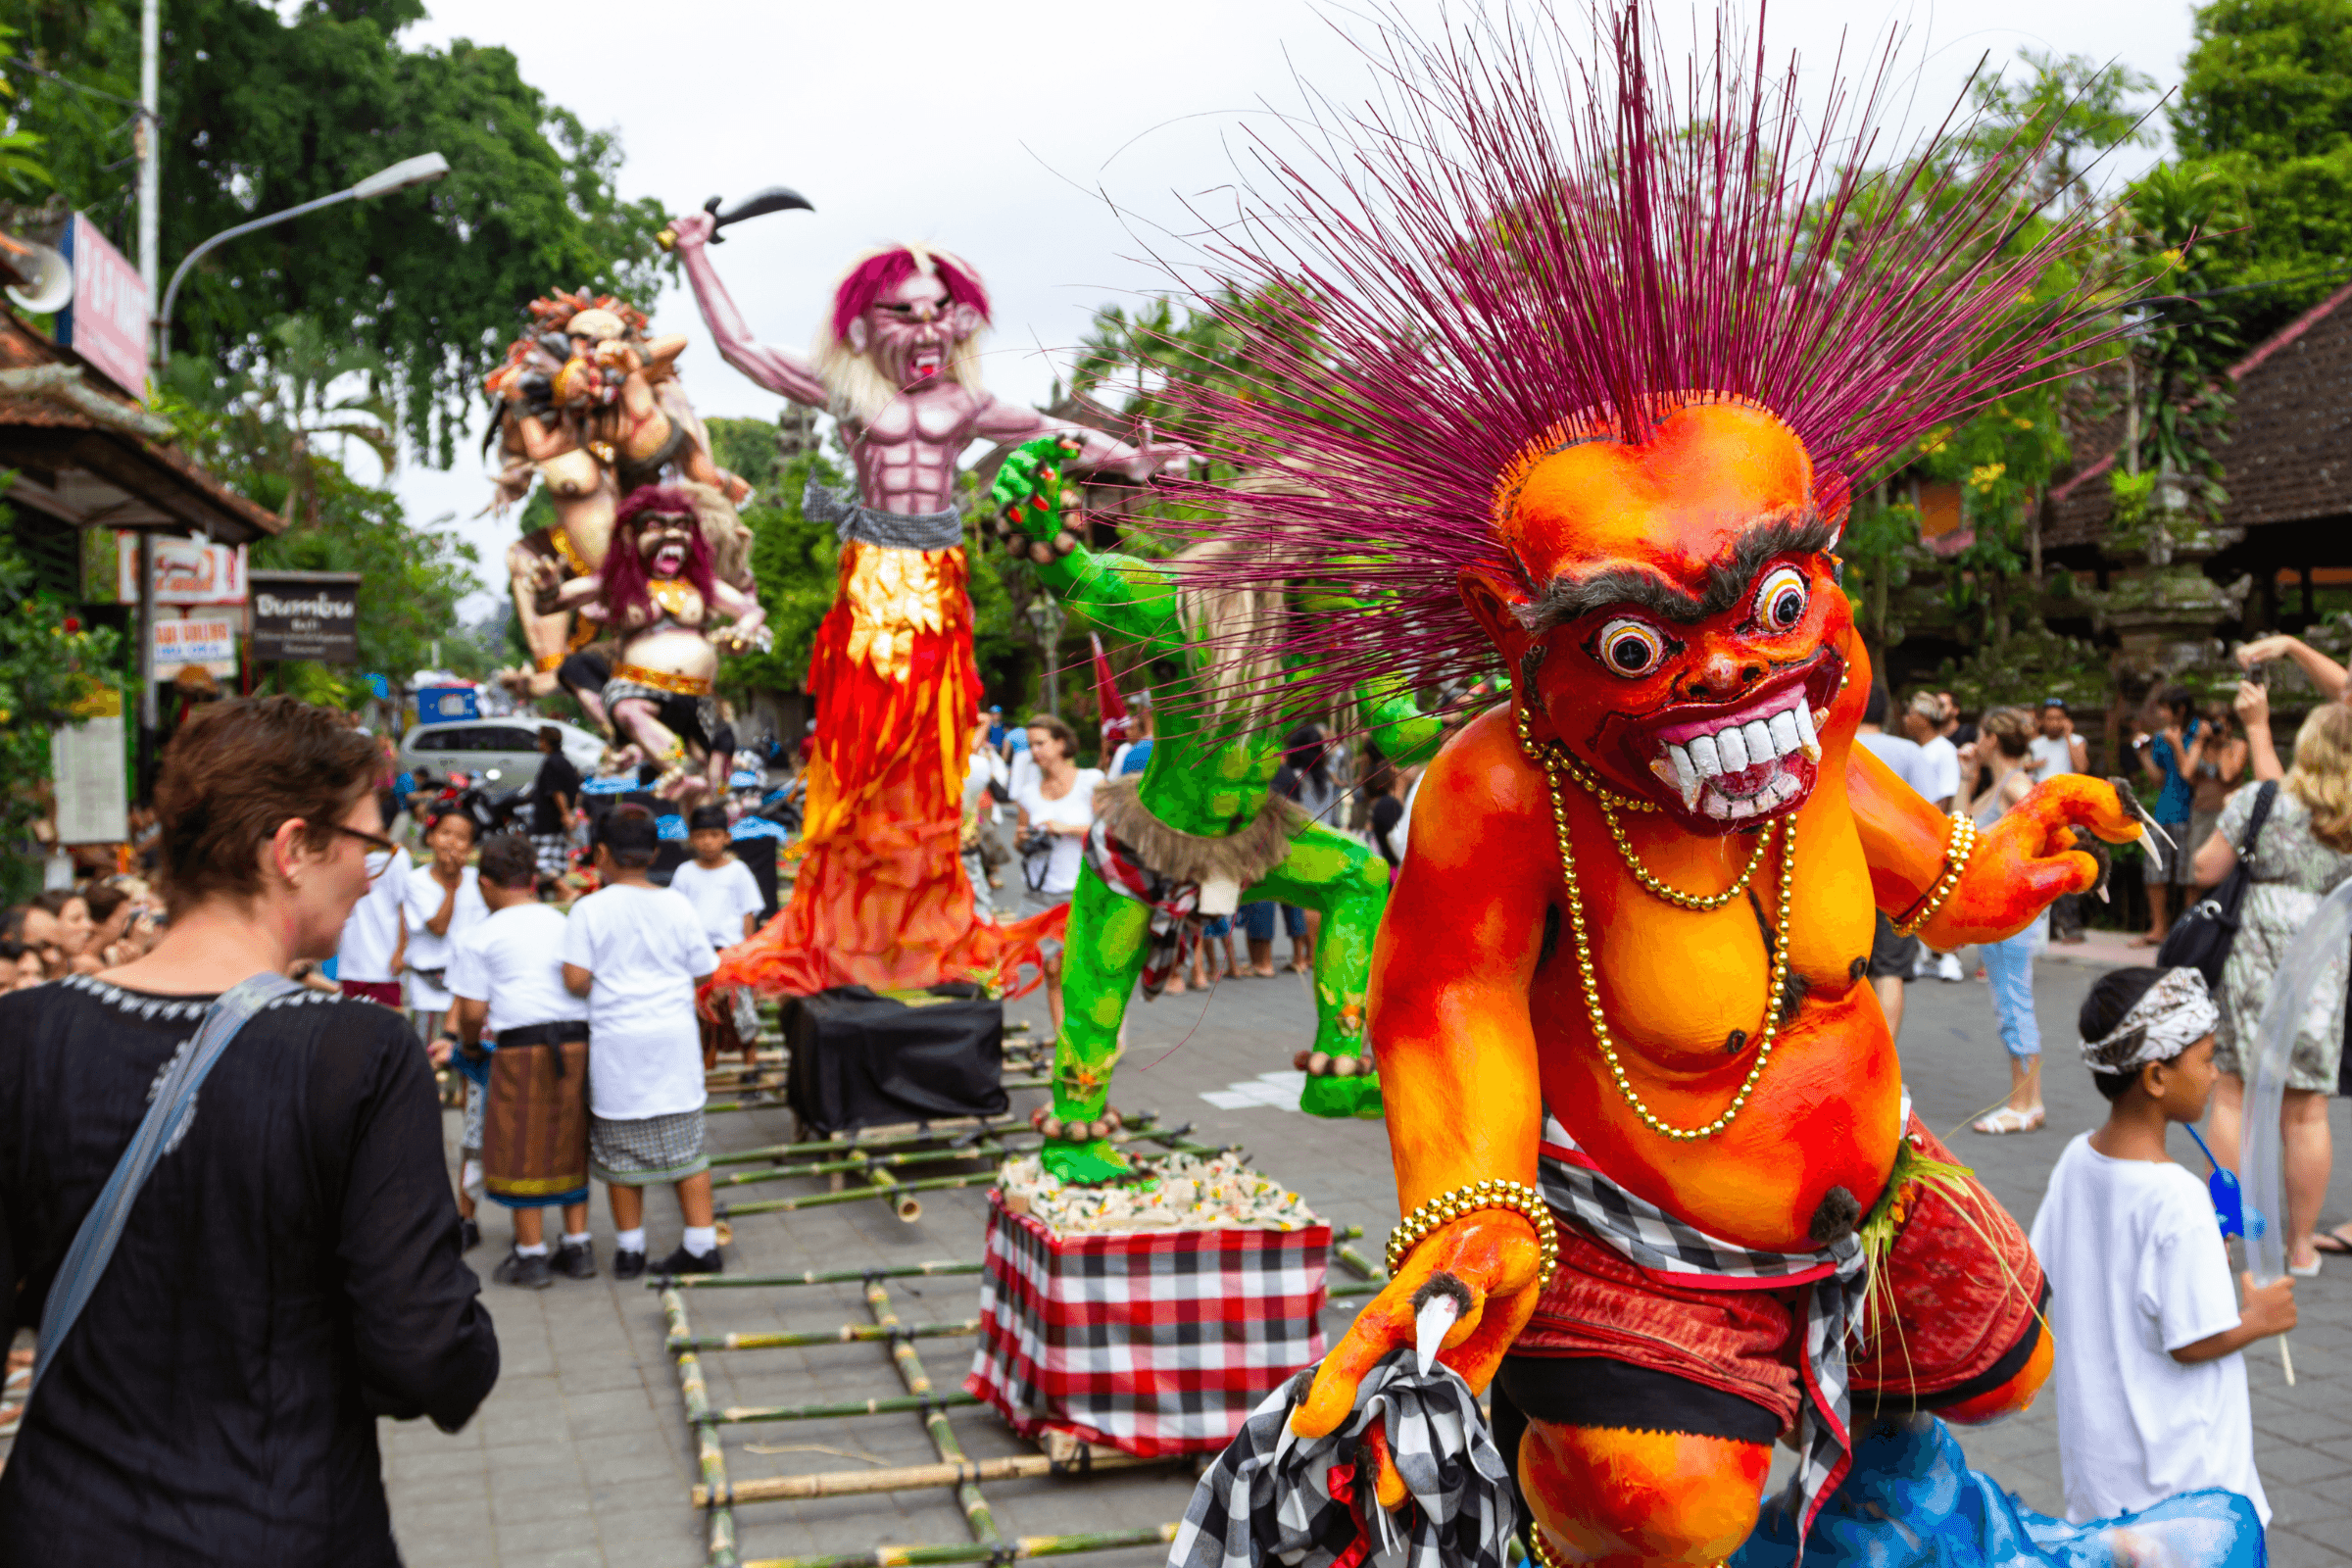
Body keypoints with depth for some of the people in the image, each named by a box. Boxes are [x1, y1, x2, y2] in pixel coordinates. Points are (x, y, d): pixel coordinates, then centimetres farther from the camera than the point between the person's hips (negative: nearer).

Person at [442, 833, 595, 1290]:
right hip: (578, 1041, 5)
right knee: (570, 1144, 15)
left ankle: (531, 1256, 10)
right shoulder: (566, 924, 16)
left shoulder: (478, 938, 1)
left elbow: (472, 1011, -5)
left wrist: (469, 1047, 17)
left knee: (522, 1149, 5)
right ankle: (578, 1248, 19)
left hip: (522, 1047, -5)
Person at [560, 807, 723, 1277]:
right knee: (686, 1143, 9)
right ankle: (702, 1244, 10)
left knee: (621, 1147, 10)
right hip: (675, 1039, 2)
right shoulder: (678, 905, -1)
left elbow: (575, 979, -14)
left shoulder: (590, 909, -9)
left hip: (617, 1042, -2)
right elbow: (702, 972, 4)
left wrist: (607, 988, 7)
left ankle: (630, 1248, 19)